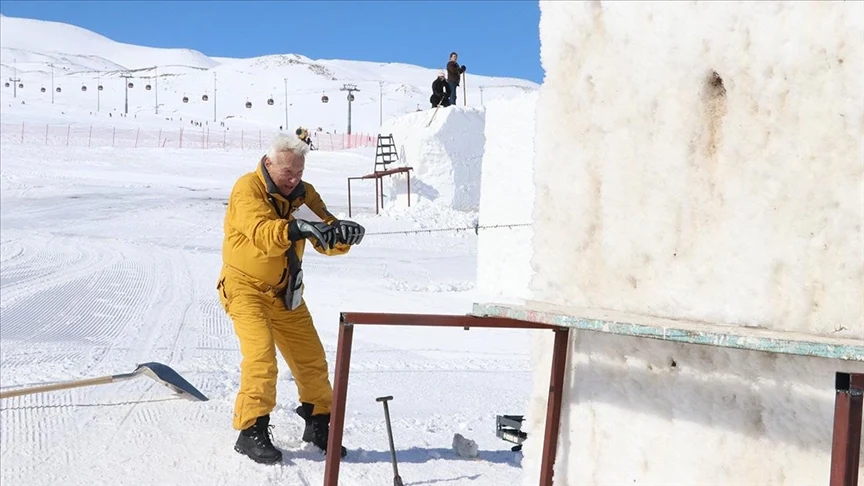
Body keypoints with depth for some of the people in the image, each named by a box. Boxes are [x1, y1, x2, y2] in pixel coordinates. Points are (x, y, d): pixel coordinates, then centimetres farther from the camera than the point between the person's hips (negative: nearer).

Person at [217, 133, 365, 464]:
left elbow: (326, 243, -8)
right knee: (261, 354, -19)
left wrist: (341, 233, -30)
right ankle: (251, 431, -7)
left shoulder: (303, 193, 0)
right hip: (246, 288, -6)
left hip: (285, 292, 6)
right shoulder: (248, 188, -17)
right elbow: (262, 233, -35)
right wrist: (298, 228, -52)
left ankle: (318, 423, 26)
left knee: (311, 359, 8)